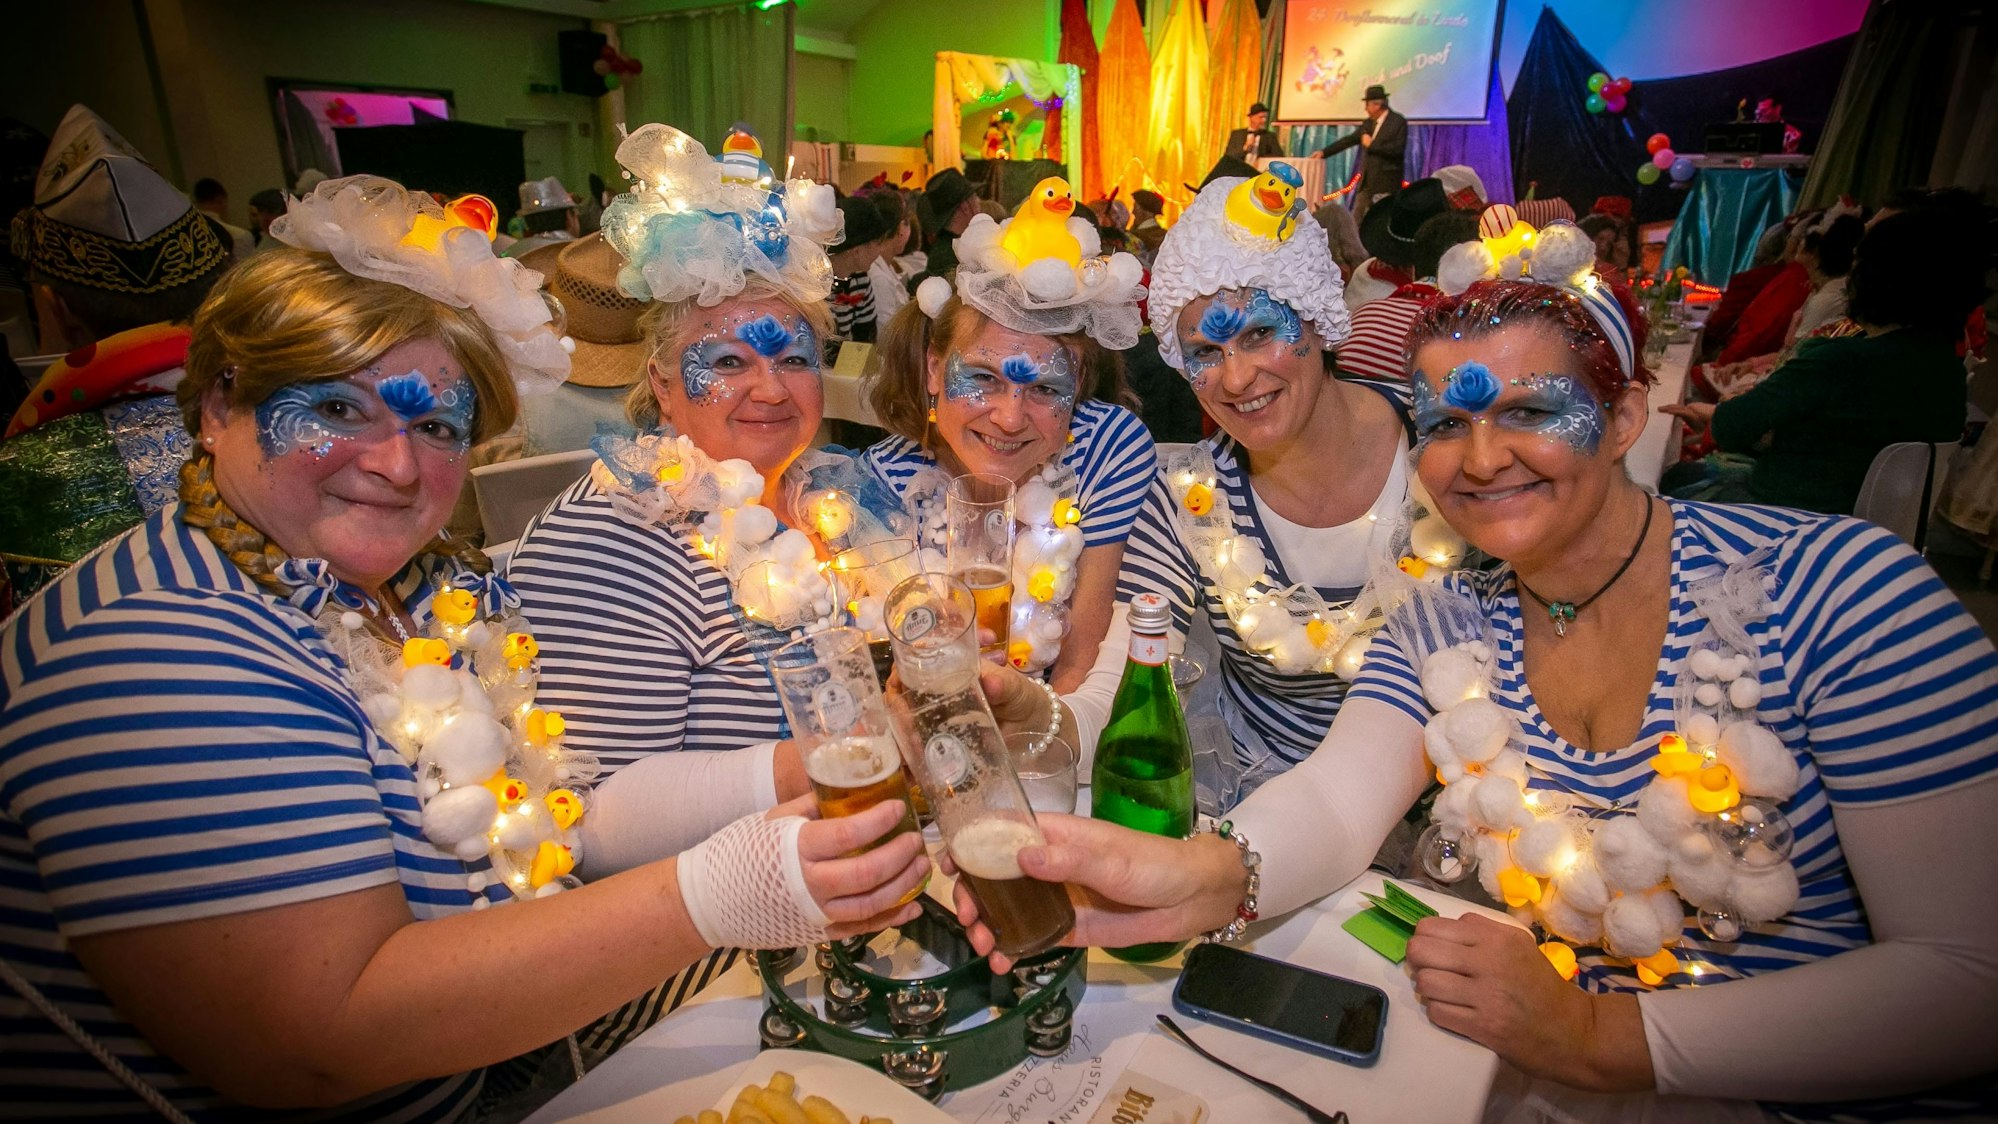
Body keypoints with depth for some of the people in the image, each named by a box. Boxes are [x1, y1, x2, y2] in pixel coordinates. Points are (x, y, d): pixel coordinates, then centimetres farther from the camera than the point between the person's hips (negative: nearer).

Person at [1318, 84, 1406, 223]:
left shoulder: (1398, 122, -8)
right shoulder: (1368, 123, 13)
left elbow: (1398, 149, -18)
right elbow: (1349, 139, 16)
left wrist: (1372, 144, -14)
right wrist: (1324, 152, 12)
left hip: (1386, 181, -7)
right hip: (1367, 180, 7)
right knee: (1356, 218, 8)